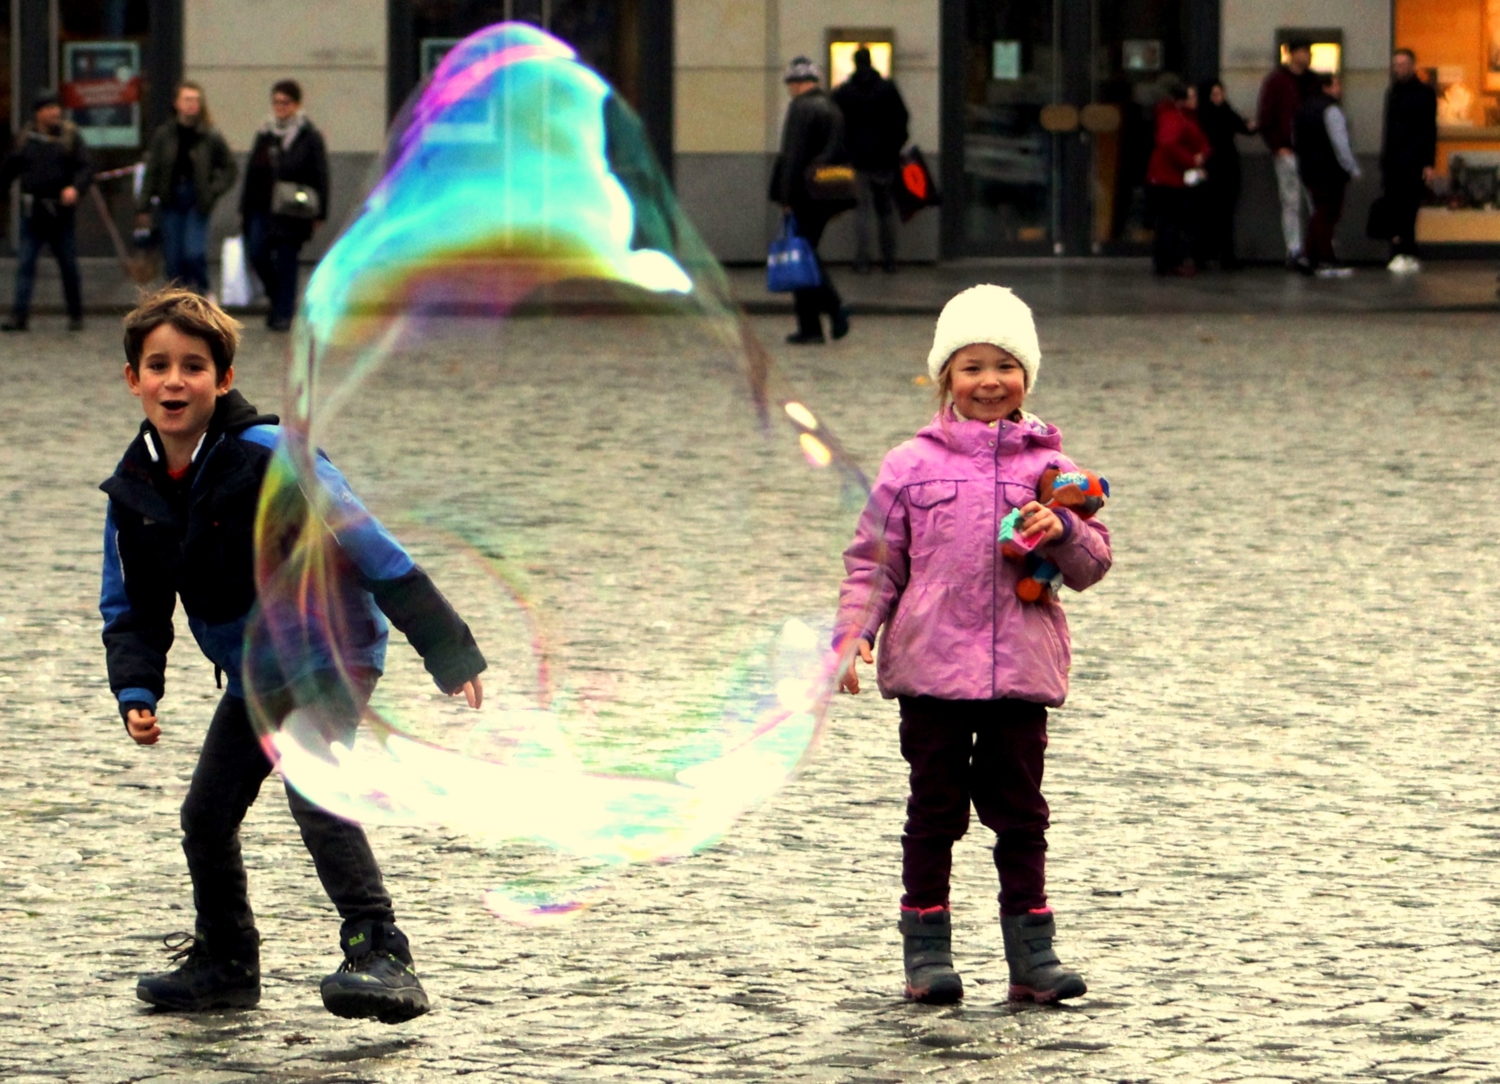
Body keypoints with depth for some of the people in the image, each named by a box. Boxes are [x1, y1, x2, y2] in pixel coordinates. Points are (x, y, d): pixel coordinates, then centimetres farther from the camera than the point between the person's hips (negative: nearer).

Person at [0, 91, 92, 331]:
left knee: (69, 266, 5)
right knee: (24, 264, -6)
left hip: (60, 212, -1)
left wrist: (76, 188, -22)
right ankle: (20, 315, -8)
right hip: (32, 212, 1)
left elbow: (86, 167, -5)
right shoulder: (25, 138, 6)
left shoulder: (70, 136, 1)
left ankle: (76, 315, 17)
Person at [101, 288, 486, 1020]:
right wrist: (136, 694, -9)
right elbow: (131, 610, 9)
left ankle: (380, 954, -29)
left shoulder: (268, 459, -23)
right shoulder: (134, 490, -3)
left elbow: (369, 548, -22)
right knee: (207, 812, 10)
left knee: (314, 792, -26)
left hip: (329, 653, -7)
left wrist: (448, 652, -23)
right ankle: (225, 963, 31)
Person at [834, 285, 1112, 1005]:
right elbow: (875, 560, 8)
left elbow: (1092, 563, 9)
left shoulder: (1048, 465, 8)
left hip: (1022, 671, 1)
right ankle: (927, 951, 10)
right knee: (935, 810, 4)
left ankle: (1032, 951, 10)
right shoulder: (912, 466, 4)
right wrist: (853, 633, -4)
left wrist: (1062, 532, -12)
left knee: (1020, 811, 5)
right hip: (930, 668, -1)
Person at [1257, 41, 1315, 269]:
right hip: (1288, 153, -4)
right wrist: (1278, 147, -8)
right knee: (1292, 204, -3)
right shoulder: (1275, 81, 1)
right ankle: (1294, 249, 0)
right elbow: (1264, 120, -1)